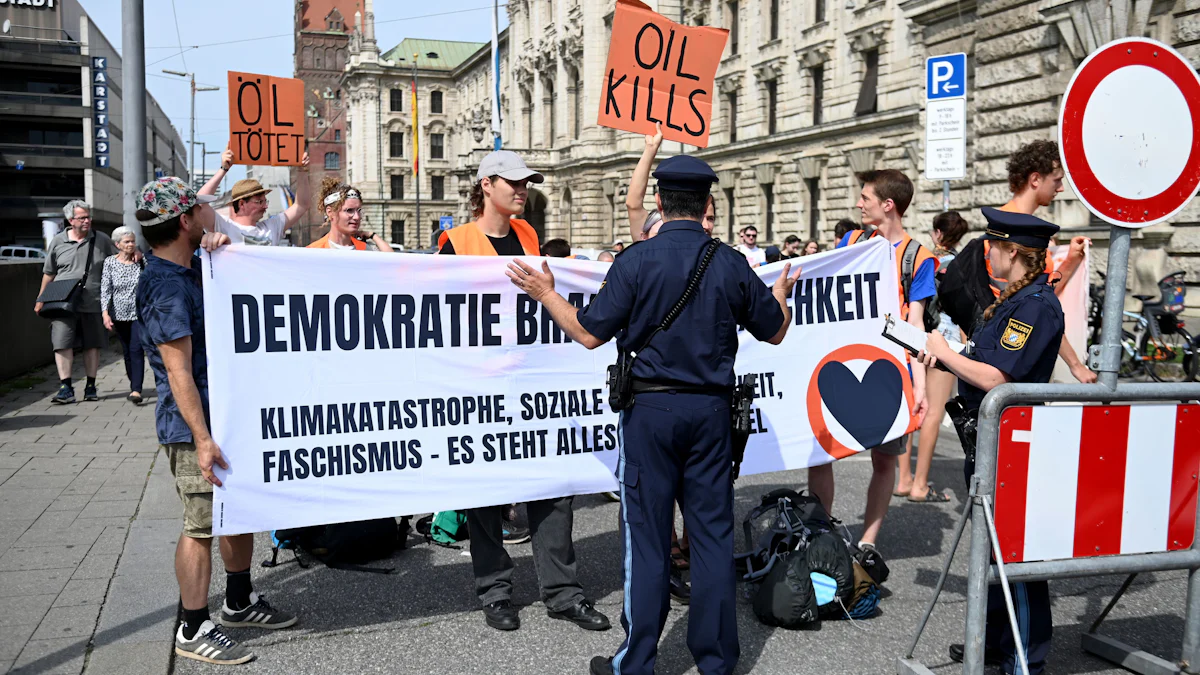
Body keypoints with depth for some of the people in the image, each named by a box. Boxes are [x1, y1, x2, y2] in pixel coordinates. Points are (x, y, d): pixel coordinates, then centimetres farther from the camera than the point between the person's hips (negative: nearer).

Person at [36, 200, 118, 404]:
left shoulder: (101, 240, 4)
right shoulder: (58, 241, 6)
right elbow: (48, 273, 13)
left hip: (92, 303, 0)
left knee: (92, 345, 8)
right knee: (62, 343, -8)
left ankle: (91, 386, 18)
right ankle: (65, 388, -5)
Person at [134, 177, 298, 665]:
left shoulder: (192, 269, 9)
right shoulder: (166, 286, -19)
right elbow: (179, 371, -23)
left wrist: (222, 248, 5)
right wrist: (202, 440, -27)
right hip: (195, 427, -10)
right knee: (202, 526, -1)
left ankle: (239, 602, 34)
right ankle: (194, 630, 12)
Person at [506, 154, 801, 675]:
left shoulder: (636, 260, -9)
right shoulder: (732, 265, 1)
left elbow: (589, 333, -8)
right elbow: (775, 332, 11)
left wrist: (545, 293, 7)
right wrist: (780, 293, 32)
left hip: (650, 406, -3)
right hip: (711, 407, 3)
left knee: (646, 532, 5)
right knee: (713, 529, 11)